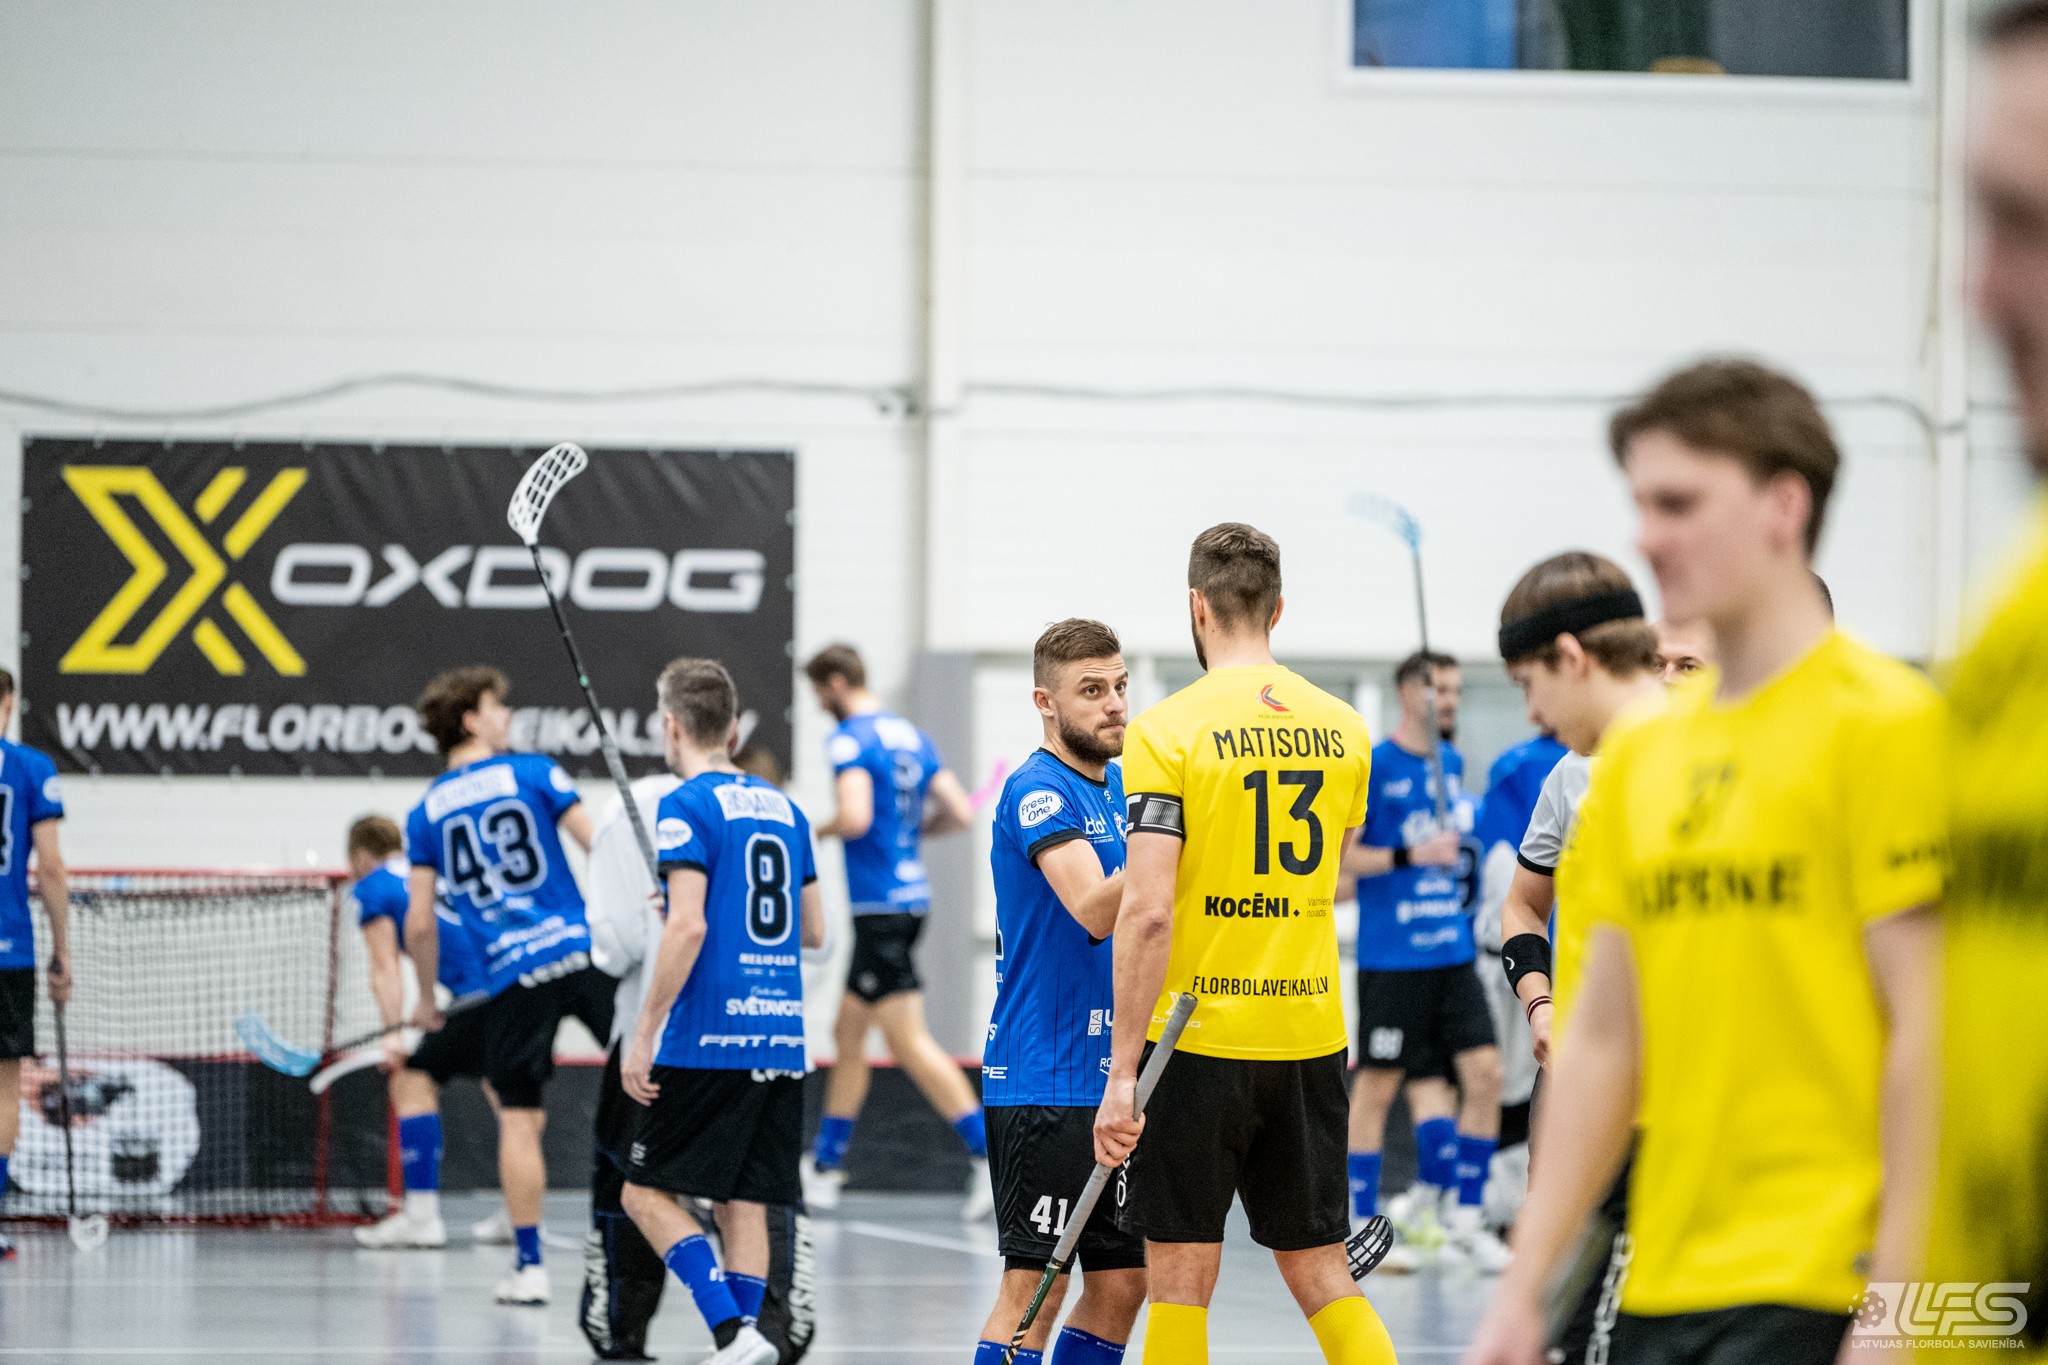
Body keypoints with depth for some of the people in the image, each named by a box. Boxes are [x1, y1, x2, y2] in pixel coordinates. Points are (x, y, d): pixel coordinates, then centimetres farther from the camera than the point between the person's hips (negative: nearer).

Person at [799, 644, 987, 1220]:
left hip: (880, 906, -9)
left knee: (910, 1043, -11)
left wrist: (820, 830, -5)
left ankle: (991, 1154, -19)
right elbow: (960, 813, 11)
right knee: (848, 1034, 16)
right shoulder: (912, 737, 14)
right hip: (911, 891, 9)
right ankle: (824, 1170, 22)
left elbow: (855, 818, -25)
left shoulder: (851, 740, -11)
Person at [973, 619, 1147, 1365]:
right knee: (1035, 1288, -10)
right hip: (1043, 1080, -9)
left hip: (1114, 1078, 9)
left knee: (1122, 1282, 10)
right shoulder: (1038, 791, -13)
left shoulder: (1118, 788, 14)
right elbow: (1095, 909, -29)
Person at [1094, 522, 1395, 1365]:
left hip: (1199, 1036, -4)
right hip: (1313, 1035, 4)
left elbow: (1147, 915, -16)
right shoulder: (1341, 729, 5)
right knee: (1321, 1272, 10)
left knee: (1179, 1284, 3)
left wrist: (1122, 1074, -15)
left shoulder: (1168, 731, -10)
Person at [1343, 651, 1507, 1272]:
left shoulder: (1451, 763, 13)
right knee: (1378, 1082, 0)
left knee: (1483, 1071, -2)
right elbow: (1337, 854, -11)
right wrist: (1410, 856, -19)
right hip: (1390, 957, -6)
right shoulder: (1373, 767, -7)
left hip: (1452, 951, 6)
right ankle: (1361, 1222, 10)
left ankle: (1465, 1219, 5)